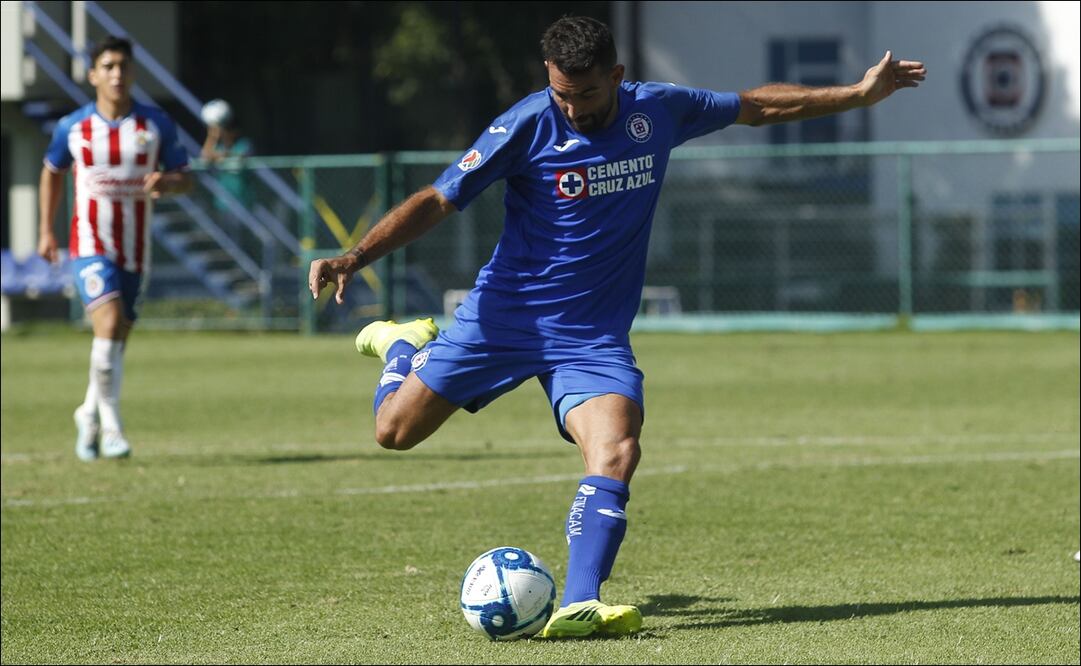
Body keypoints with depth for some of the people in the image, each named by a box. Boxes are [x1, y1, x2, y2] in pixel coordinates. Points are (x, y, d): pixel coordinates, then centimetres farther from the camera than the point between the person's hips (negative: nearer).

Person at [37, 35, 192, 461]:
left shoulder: (156, 125, 1)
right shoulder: (72, 128, 0)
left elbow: (184, 179, 5)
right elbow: (52, 173, 17)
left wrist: (165, 182, -19)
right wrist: (45, 230, 15)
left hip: (135, 250, 3)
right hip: (90, 245, -3)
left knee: (117, 340, 9)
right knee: (109, 322, -23)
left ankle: (89, 416, 32)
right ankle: (110, 427, -17)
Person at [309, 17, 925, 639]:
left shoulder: (658, 111, -3)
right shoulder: (527, 125, -14)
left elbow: (757, 106, 14)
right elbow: (438, 201, -11)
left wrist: (859, 93, 14)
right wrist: (354, 257, -22)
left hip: (595, 334, 1)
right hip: (504, 312, -1)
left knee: (617, 452, -24)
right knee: (396, 430, 4)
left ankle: (578, 606, -30)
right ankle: (405, 344, 38)